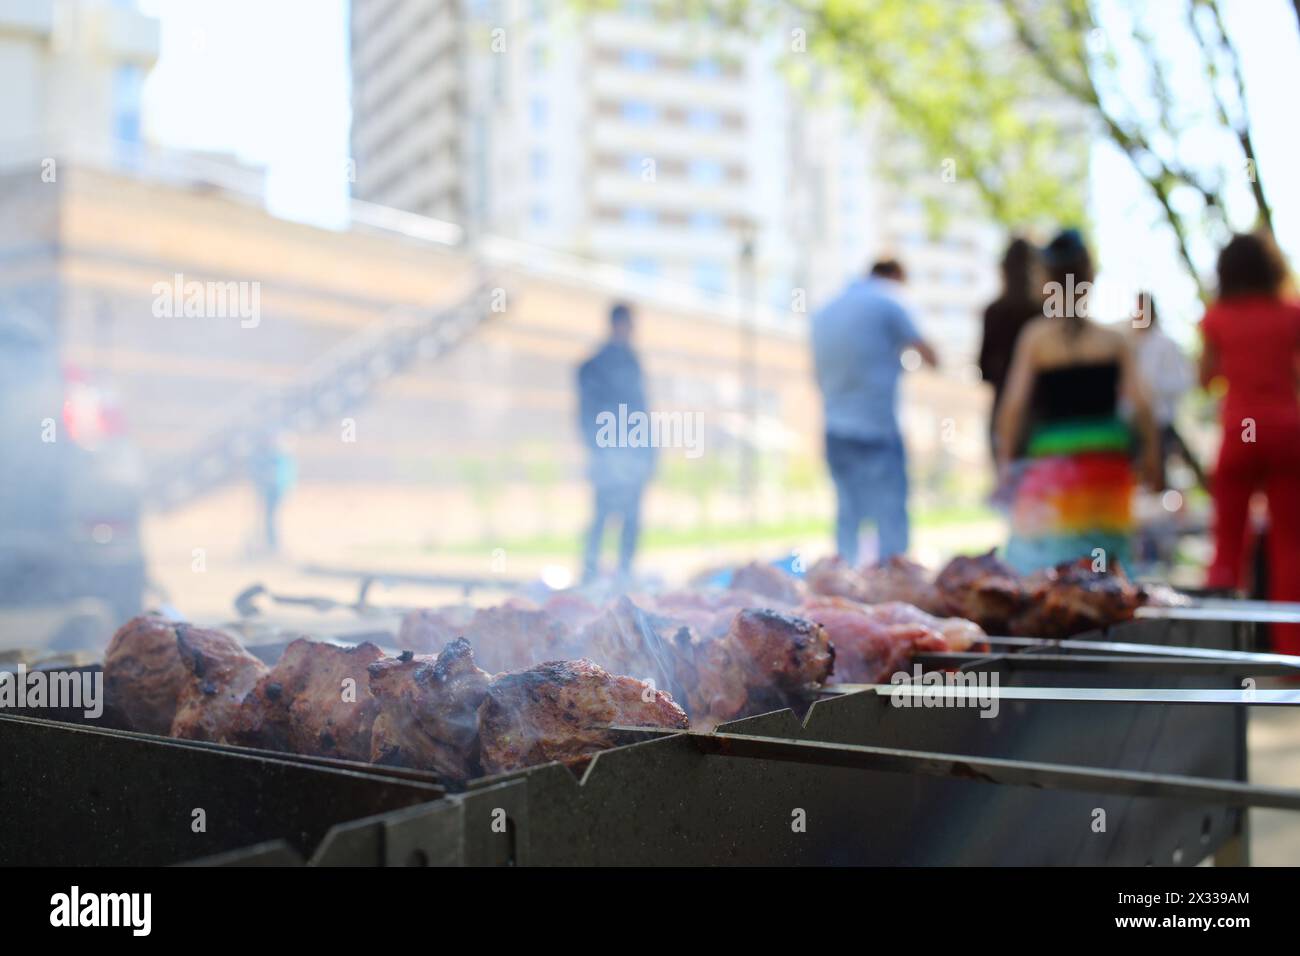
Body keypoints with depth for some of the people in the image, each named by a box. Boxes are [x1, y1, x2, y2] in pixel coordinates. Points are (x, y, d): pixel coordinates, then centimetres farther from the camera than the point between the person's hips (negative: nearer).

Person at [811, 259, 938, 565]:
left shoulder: (825, 312, 14)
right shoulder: (887, 304, -5)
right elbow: (929, 355, 3)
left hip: (835, 430, 6)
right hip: (876, 428, -6)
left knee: (848, 518, 12)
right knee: (890, 518, -3)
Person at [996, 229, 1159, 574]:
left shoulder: (1035, 336, -4)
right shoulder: (1115, 340, 1)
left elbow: (1014, 403, -8)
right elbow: (1141, 404, -2)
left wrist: (1005, 458, -2)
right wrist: (1150, 454, 9)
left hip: (1053, 459, -3)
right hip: (1108, 462, 3)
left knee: (1038, 559, -3)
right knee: (1103, 556, 14)